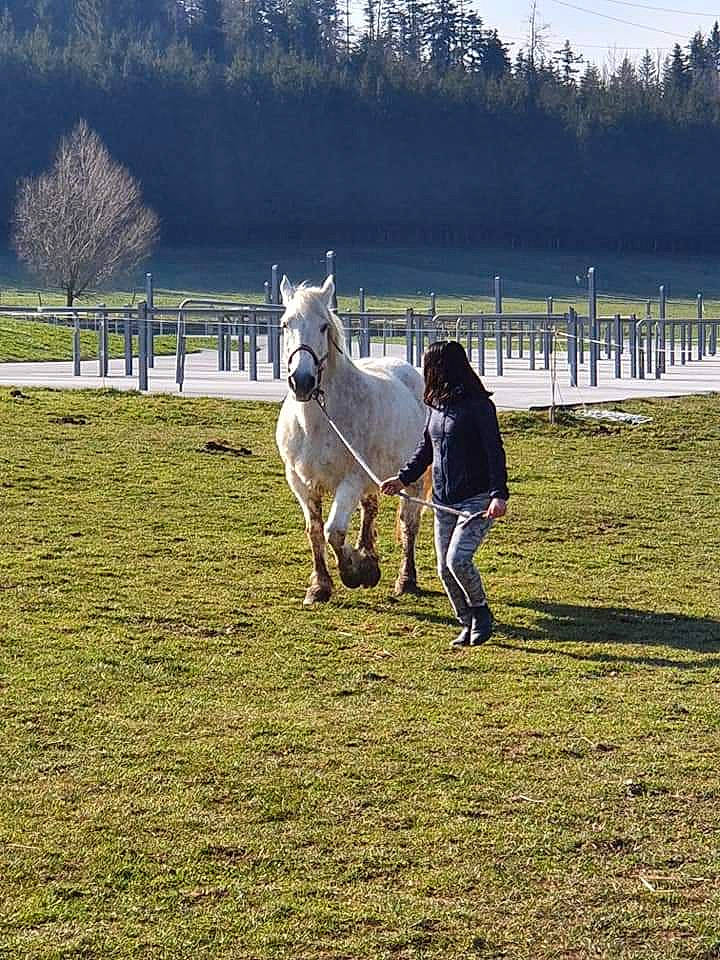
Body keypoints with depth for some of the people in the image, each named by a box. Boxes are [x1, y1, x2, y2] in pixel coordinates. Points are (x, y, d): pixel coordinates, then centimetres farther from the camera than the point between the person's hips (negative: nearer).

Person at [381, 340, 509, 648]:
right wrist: (403, 478, 11)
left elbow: (495, 451, -18)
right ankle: (468, 625, 22)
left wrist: (499, 495, -28)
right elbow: (426, 448, 21)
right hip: (444, 502, 8)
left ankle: (481, 612, 4)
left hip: (477, 499, -8)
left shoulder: (478, 405, -14)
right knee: (445, 570, 7)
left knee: (458, 559, -20)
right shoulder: (436, 405, 10)